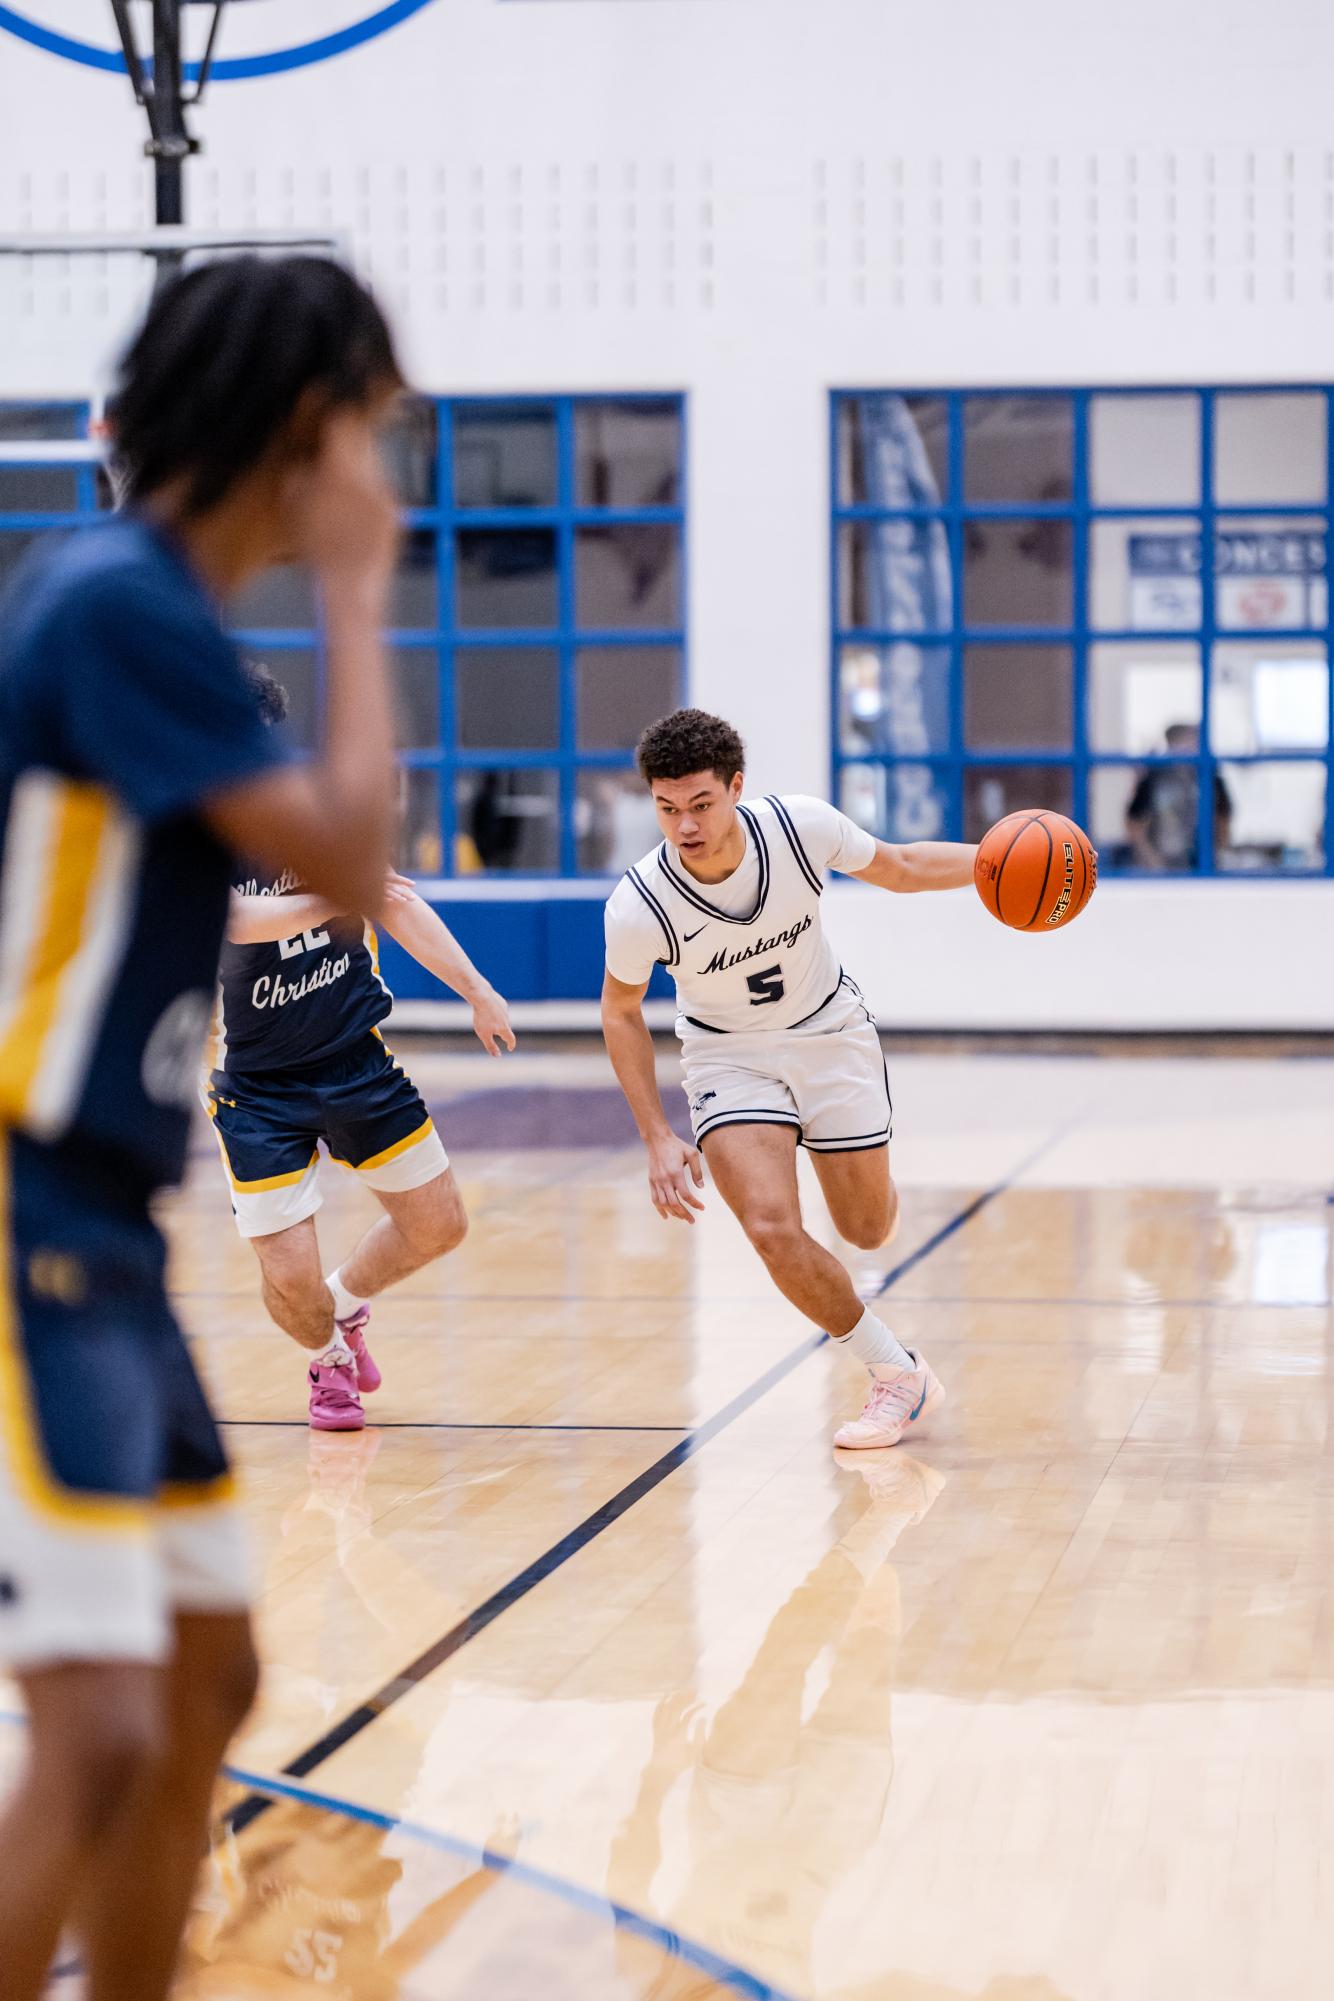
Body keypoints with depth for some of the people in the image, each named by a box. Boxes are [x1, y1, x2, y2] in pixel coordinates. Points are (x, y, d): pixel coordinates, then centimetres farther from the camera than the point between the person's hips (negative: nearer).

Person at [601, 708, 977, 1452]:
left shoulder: (801, 826, -25)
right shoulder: (639, 906, -27)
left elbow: (899, 868, -4)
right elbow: (621, 1010, -7)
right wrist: (659, 1139, -11)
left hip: (831, 1034, 1)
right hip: (729, 1056, -1)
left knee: (868, 1230, 8)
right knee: (773, 1229, -21)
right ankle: (901, 1376, -2)